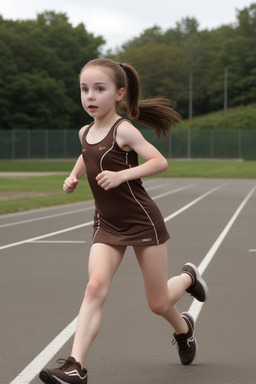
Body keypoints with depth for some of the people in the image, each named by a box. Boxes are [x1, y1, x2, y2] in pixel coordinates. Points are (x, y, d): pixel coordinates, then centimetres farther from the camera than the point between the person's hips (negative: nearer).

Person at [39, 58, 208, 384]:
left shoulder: (123, 130, -14)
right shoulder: (85, 132, 6)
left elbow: (160, 162, -22)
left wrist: (122, 175, -33)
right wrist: (74, 176, 11)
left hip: (143, 222, -5)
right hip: (107, 224, 5)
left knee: (158, 303, 6)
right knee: (95, 287, -18)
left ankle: (187, 286, 42)